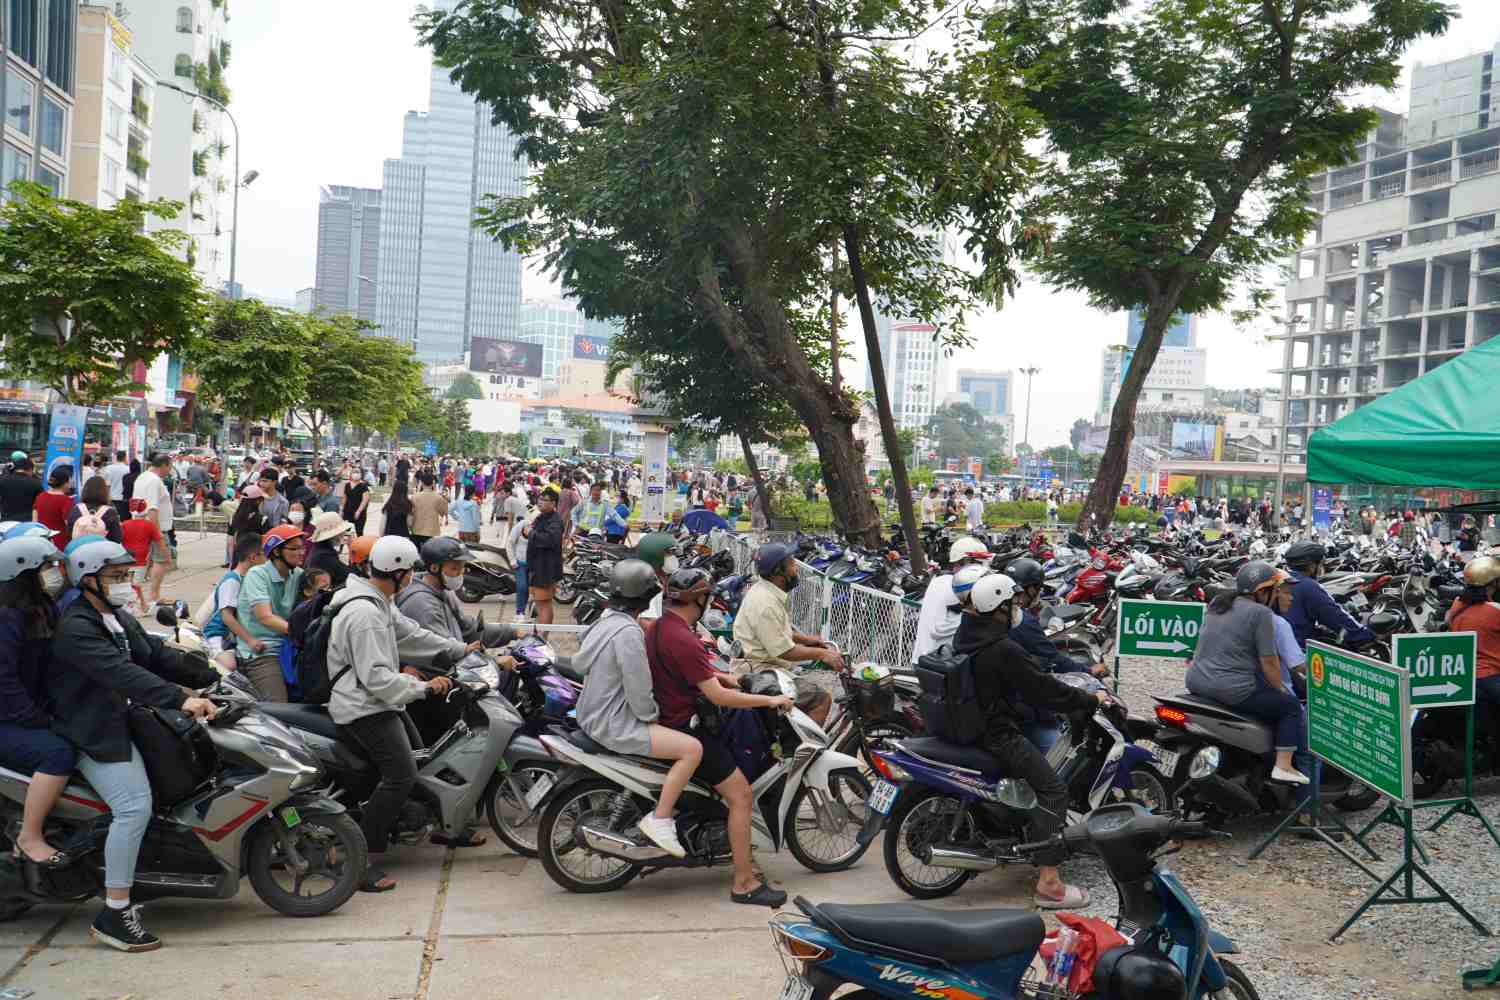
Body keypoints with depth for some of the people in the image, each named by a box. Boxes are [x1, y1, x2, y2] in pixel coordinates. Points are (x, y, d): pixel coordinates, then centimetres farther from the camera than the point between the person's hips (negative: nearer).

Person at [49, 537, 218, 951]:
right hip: (94, 733, -10)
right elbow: (121, 673, -32)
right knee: (135, 807, -21)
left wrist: (213, 675, -1)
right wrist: (180, 699, -41)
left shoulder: (118, 619, 13)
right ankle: (114, 915, -12)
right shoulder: (75, 628, -19)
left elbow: (157, 655, 9)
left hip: (122, 720, 10)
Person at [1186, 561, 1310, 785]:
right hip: (1233, 690, -8)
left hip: (1196, 682, 8)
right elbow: (1269, 662, -10)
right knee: (1291, 706, 10)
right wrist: (1279, 690, 7)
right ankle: (1283, 766, 2)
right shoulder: (1261, 613, -10)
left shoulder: (1217, 602, 12)